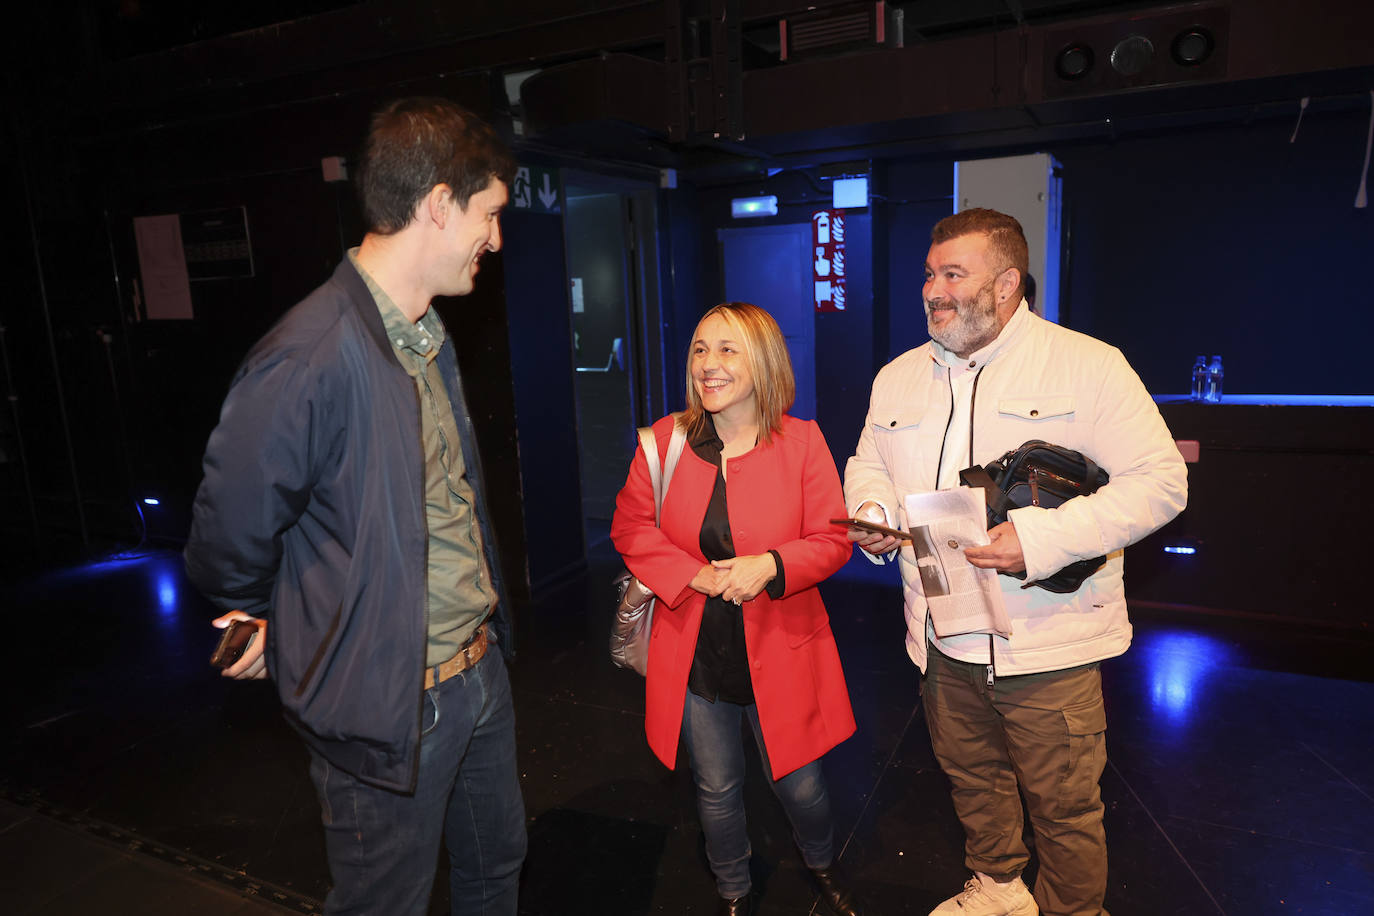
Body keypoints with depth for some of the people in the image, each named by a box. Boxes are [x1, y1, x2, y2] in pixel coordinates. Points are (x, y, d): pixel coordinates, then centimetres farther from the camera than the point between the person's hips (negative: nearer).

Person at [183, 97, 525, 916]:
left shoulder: (431, 338, 5)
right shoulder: (311, 360, -26)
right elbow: (228, 540, -16)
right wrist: (273, 633, 2)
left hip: (480, 671, 8)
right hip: (386, 704, -7)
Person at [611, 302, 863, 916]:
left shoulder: (801, 440, -8)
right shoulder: (665, 439, -4)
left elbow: (832, 540, -6)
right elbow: (630, 527, 1)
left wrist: (770, 565, -23)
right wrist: (692, 574, -14)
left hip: (780, 653, -1)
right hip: (694, 656, 2)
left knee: (799, 784, 15)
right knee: (717, 791, 18)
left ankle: (822, 864, 51)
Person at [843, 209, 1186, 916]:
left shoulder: (1087, 365, -10)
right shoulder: (898, 377, 8)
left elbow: (1160, 480, -13)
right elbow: (869, 463, 18)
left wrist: (1046, 538, -25)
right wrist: (873, 513, -5)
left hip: (1049, 644, -5)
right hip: (944, 641, 5)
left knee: (1065, 807, 10)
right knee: (972, 778, 23)